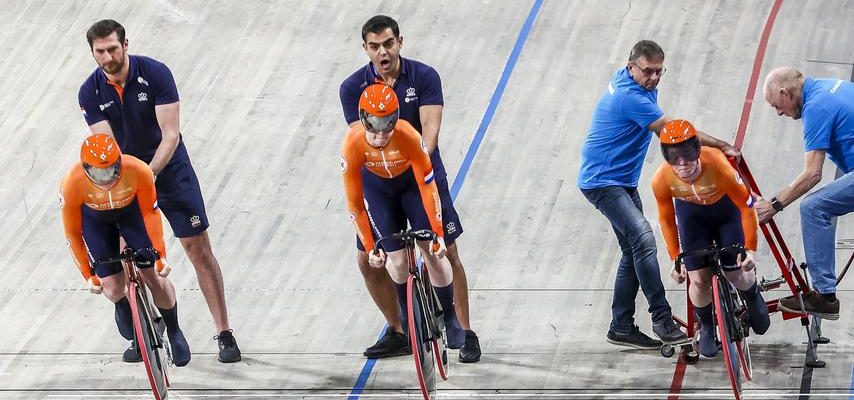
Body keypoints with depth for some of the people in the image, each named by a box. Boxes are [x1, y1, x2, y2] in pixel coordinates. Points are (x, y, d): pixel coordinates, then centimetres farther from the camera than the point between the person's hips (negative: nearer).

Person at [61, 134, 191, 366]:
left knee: (154, 275, -8)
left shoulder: (139, 172, -37)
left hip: (130, 211, 0)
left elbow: (150, 213, -18)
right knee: (113, 289, -7)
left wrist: (160, 254, -17)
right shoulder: (72, 184, -36)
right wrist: (88, 275, -17)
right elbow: (73, 234, -21)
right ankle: (135, 336, 27)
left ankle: (174, 333, 18)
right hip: (95, 218, 0)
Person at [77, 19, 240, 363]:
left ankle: (224, 334, -2)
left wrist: (150, 173, -33)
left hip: (170, 171, -3)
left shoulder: (155, 74, -18)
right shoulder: (90, 93, -10)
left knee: (198, 249, -5)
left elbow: (170, 134, -20)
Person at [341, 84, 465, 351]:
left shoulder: (409, 137, -38)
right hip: (377, 186, 1)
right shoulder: (353, 146, -35)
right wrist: (370, 248, -23)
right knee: (397, 260, -4)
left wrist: (438, 233, -29)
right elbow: (354, 203, -26)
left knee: (432, 252, -9)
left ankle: (450, 317, 12)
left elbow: (427, 186, -29)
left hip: (411, 180, -1)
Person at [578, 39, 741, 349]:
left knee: (633, 252, 9)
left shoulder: (625, 78, 6)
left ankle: (621, 327, 14)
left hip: (623, 181, 11)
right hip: (602, 182, -11)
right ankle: (663, 321, -26)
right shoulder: (631, 98, -24)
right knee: (643, 240, -23)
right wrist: (722, 146, -15)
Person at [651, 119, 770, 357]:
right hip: (692, 213, 1)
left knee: (736, 273, -4)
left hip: (725, 208, -1)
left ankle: (754, 299, 34)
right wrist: (675, 259, -8)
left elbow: (746, 206, -26)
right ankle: (706, 327, 21)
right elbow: (666, 220, -11)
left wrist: (750, 249, -25)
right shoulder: (661, 180, -32)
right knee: (699, 279, -8)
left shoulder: (718, 168, -41)